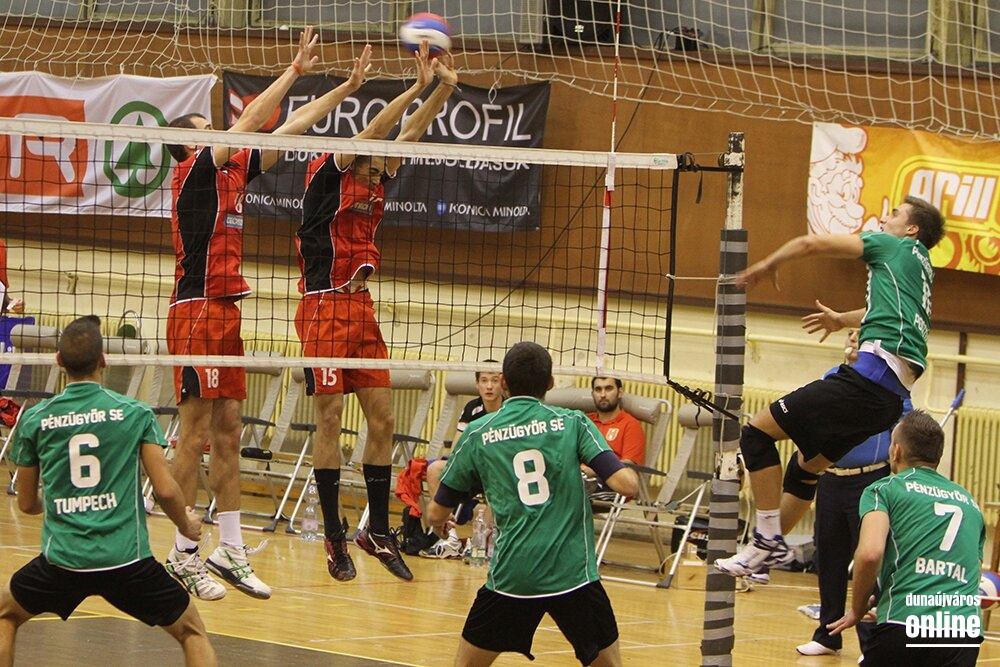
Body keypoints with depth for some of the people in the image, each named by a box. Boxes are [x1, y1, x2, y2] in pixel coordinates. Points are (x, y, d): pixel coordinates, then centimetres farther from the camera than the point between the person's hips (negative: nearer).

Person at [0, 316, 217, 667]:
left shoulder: (34, 419, 3)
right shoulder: (135, 413, -1)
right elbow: (165, 490, -4)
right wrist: (187, 525, 18)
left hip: (62, 559, 1)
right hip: (127, 559, -1)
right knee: (192, 632, 18)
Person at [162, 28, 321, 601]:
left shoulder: (231, 171, 14)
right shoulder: (195, 170, -6)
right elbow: (251, 121, -12)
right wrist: (295, 70, -8)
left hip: (226, 312, 8)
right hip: (197, 311, -8)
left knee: (227, 434, 8)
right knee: (196, 435, -7)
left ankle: (231, 553, 10)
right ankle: (184, 556, -4)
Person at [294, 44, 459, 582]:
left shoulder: (375, 181, 11)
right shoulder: (328, 176, -8)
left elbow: (409, 134, 9)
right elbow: (371, 133, -19)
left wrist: (444, 88, -3)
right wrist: (418, 86, -21)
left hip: (362, 307, 7)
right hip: (325, 308, -7)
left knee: (382, 419, 4)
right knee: (330, 420, -4)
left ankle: (378, 532, 12)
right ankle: (334, 538, 1)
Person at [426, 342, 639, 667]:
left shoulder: (478, 435, 4)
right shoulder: (573, 423, 1)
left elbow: (436, 514, 10)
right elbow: (627, 484, -7)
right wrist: (631, 473, 17)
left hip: (509, 577, 1)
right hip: (574, 575, 0)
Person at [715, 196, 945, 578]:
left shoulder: (896, 246, 6)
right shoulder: (920, 266, 27)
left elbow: (811, 244, 4)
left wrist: (769, 264, 21)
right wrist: (844, 320, 67)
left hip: (872, 373, -9)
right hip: (893, 397, 9)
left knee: (758, 430, -8)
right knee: (806, 464, 23)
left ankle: (768, 541, -11)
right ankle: (770, 547, 25)